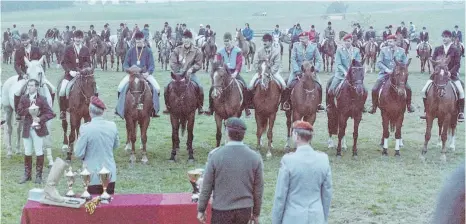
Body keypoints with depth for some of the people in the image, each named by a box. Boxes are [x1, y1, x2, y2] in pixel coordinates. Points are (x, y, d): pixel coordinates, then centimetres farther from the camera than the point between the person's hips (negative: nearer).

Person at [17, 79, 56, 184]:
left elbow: (51, 114, -8)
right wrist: (29, 110, -20)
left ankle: (38, 175, 12)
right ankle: (27, 174, 23)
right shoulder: (24, 98, 5)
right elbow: (19, 111, -4)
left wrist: (41, 119, -21)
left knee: (39, 152, 2)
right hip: (27, 128, 3)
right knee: (27, 152, 12)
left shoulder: (42, 99, -6)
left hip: (38, 128, -3)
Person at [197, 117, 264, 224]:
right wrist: (256, 213, 13)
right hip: (245, 210, 3)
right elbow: (258, 189, 1)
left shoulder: (215, 155, -12)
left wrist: (201, 209, 6)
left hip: (221, 210, -3)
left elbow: (207, 186, -6)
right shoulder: (255, 157, -6)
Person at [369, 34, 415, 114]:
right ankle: (374, 107, 3)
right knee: (374, 89, -15)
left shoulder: (401, 51, 0)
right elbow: (379, 62, -6)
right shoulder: (383, 50, -2)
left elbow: (405, 63, 3)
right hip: (385, 73, 0)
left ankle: (409, 105, 12)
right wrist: (386, 69, -19)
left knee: (408, 89, -11)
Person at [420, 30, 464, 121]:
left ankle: (461, 113, -8)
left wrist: (450, 72, -19)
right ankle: (426, 111, 4)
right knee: (424, 90, -11)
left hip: (451, 73, -2)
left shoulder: (455, 50, 1)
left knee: (461, 91, -23)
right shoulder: (437, 49, 6)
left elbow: (457, 64, -4)